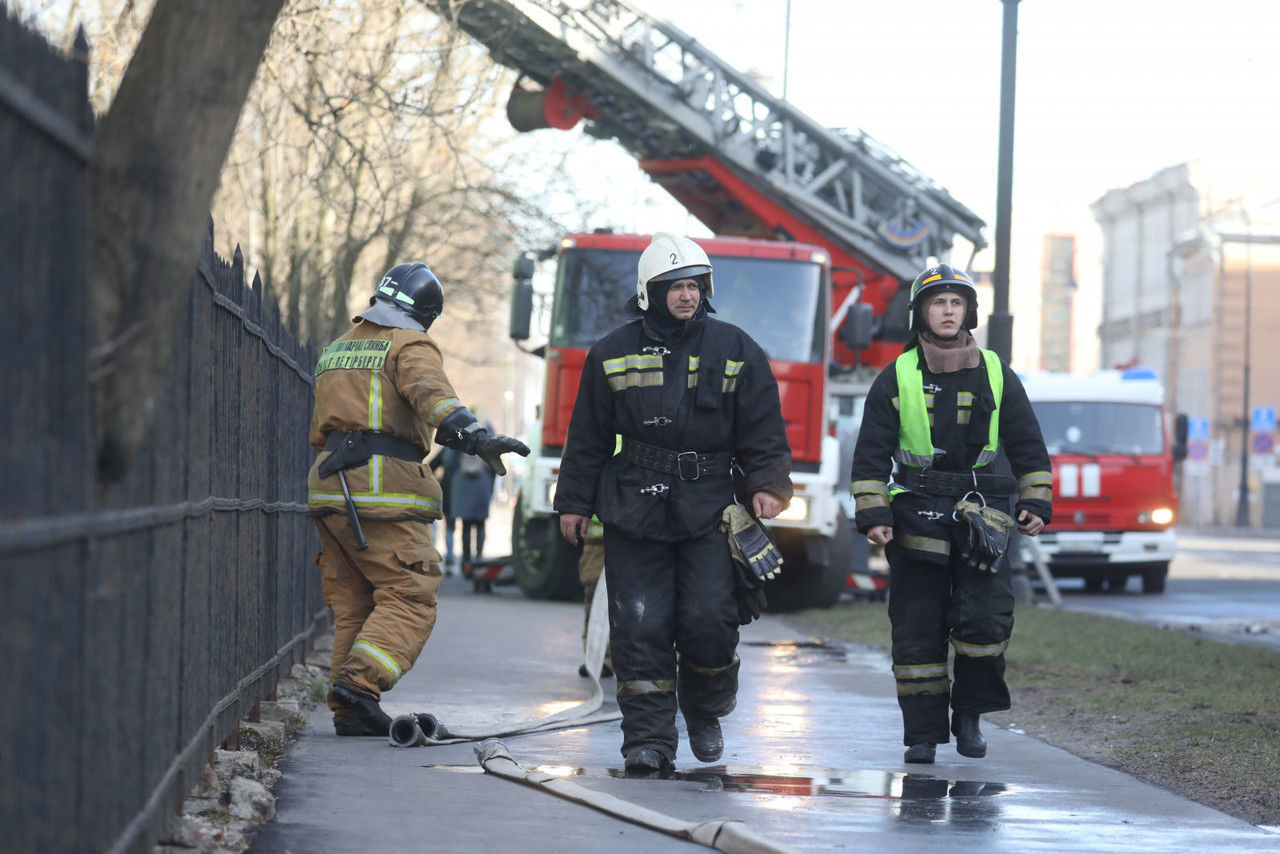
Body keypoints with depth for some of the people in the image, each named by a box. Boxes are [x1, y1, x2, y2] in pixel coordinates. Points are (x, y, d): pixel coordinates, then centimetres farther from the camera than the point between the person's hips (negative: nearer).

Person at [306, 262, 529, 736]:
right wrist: (475, 437, -35)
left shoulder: (336, 351, 24)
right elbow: (431, 394, -23)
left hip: (331, 484, 8)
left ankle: (348, 713, 5)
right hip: (384, 492, -7)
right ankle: (360, 681, -24)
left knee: (352, 605, 10)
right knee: (409, 598, -6)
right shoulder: (410, 347, -2)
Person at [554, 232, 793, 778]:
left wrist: (766, 485, -5)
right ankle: (649, 741, 0)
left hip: (709, 507, 0)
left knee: (709, 620, -9)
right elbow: (588, 436, 12)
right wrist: (574, 502, 11)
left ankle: (705, 712, 17)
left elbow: (763, 428, 7)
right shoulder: (613, 354, 8)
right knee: (640, 629, -4)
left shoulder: (734, 351, 7)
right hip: (634, 508, 1)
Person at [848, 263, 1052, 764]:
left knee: (987, 617, -12)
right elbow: (871, 454, 3)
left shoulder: (996, 376, 7)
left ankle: (969, 713, 6)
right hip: (916, 512, 0)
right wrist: (872, 515, -7)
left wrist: (1036, 505, 5)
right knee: (917, 628, 0)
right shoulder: (896, 380, 2)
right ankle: (923, 733, 8)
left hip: (981, 511, 1)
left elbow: (1027, 447, 14)